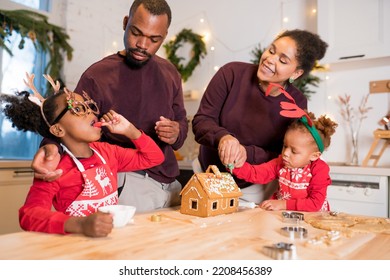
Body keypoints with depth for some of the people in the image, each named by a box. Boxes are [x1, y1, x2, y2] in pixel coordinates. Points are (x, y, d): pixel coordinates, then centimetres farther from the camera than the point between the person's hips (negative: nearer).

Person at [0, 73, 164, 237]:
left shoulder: (107, 152, 8)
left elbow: (154, 158, 13)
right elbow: (29, 214, -25)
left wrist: (129, 130, -1)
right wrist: (80, 225, -41)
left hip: (114, 236, 5)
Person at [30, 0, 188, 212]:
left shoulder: (170, 73, 9)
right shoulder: (97, 76, -6)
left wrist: (176, 134, -8)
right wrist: (52, 146, -29)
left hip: (171, 183, 5)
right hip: (127, 182, -5)